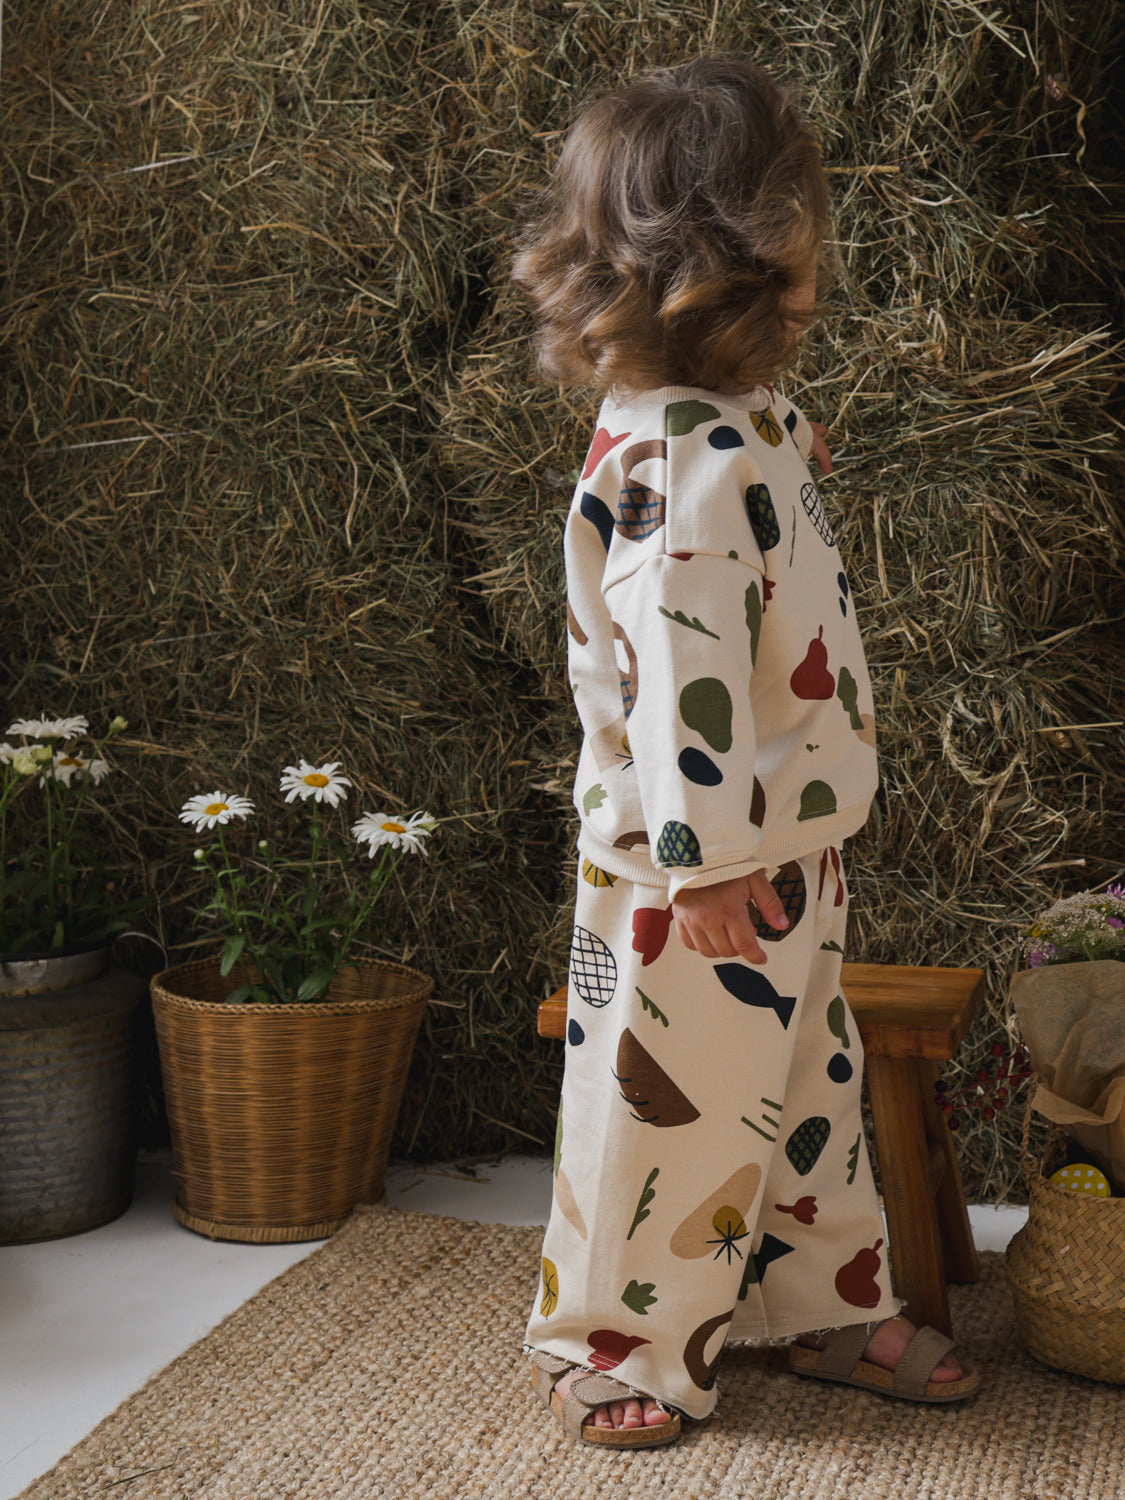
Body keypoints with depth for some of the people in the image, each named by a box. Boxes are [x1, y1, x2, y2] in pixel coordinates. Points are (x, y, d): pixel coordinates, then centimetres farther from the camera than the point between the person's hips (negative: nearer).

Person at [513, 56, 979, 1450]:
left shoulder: (739, 428, 7)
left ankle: (830, 1304, 39)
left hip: (784, 847, 10)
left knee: (808, 1078, 21)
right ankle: (612, 1348, 25)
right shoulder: (688, 460, -26)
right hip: (699, 865, -10)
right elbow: (681, 669, -28)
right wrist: (711, 858, -25)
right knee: (675, 1101, 5)